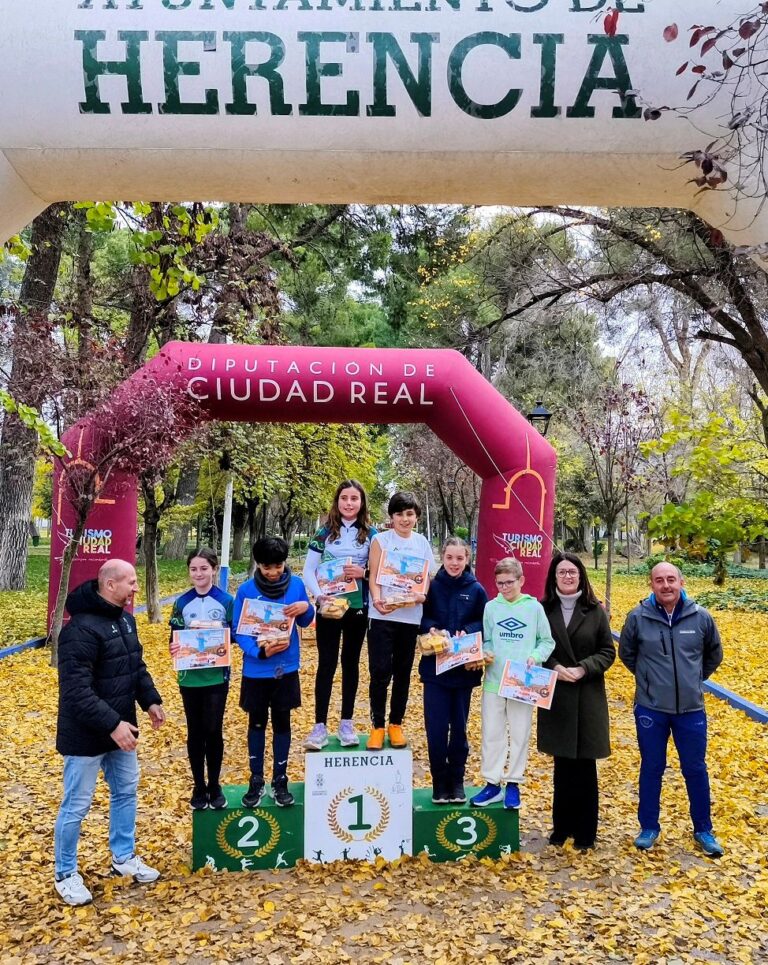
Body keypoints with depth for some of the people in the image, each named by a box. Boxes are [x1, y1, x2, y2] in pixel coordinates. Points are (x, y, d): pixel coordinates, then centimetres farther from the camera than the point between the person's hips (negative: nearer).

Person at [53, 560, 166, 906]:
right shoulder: (81, 629, -25)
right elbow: (76, 691, -28)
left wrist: (150, 700, 5)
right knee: (76, 805, 7)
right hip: (86, 735, -9)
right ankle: (66, 875, 26)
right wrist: (111, 725, -29)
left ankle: (124, 857, 37)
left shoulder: (125, 619, 4)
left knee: (126, 791, 19)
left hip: (120, 728, 9)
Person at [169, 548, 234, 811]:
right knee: (195, 732, 9)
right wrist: (175, 649, -19)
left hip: (217, 677, -1)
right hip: (189, 677, 1)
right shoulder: (182, 603, 1)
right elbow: (174, 639, 3)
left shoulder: (226, 601, -3)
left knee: (213, 730, 3)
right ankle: (198, 787, 22)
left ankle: (215, 786, 20)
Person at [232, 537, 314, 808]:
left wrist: (307, 608, -19)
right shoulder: (246, 590, -11)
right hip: (256, 670, -1)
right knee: (257, 724, 12)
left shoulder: (296, 584, -6)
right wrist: (260, 651, -26)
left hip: (286, 668, 1)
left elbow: (304, 622, 5)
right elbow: (238, 630, -9)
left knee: (282, 723, 11)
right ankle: (256, 780, 27)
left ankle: (280, 780, 25)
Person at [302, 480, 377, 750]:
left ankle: (346, 723, 21)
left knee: (351, 662, 11)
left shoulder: (371, 534, 2)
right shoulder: (325, 532, 1)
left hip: (358, 608, 1)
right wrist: (319, 596, -16)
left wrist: (364, 573, -16)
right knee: (326, 664, 1)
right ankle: (320, 725, 8)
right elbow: (308, 571, -1)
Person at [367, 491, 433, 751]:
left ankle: (396, 725, 23)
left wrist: (422, 595, -13)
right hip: (382, 615, -3)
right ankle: (377, 726, 9)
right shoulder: (381, 539, 0)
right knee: (380, 672, -5)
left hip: (410, 615, 3)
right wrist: (377, 600, -24)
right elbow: (374, 576, -5)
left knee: (403, 673, 11)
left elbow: (426, 575, 9)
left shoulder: (421, 543, 9)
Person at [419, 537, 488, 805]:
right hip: (435, 668, -1)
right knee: (436, 727, -1)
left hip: (464, 669, 1)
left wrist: (467, 631, -15)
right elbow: (420, 618, 2)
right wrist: (430, 628, -18)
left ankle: (457, 781, 25)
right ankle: (439, 782, 16)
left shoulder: (476, 590, 0)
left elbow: (485, 624, 3)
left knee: (459, 726, 10)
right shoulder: (431, 586, -2)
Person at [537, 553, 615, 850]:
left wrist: (583, 669, -14)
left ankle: (585, 832, 19)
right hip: (555, 697, 0)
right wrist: (554, 668, -15)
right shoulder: (543, 609, -2)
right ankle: (562, 826, 25)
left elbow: (608, 652, 1)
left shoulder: (595, 611, -1)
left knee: (584, 766, 5)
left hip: (588, 698, 0)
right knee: (563, 765, 10)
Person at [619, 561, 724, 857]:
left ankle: (703, 830, 31)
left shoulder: (700, 617, -7)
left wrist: (694, 679, 12)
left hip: (691, 709, 1)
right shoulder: (638, 617, -10)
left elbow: (714, 654, 12)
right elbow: (626, 653, 8)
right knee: (651, 769, 12)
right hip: (650, 709, -1)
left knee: (696, 769, 12)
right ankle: (649, 827, 27)